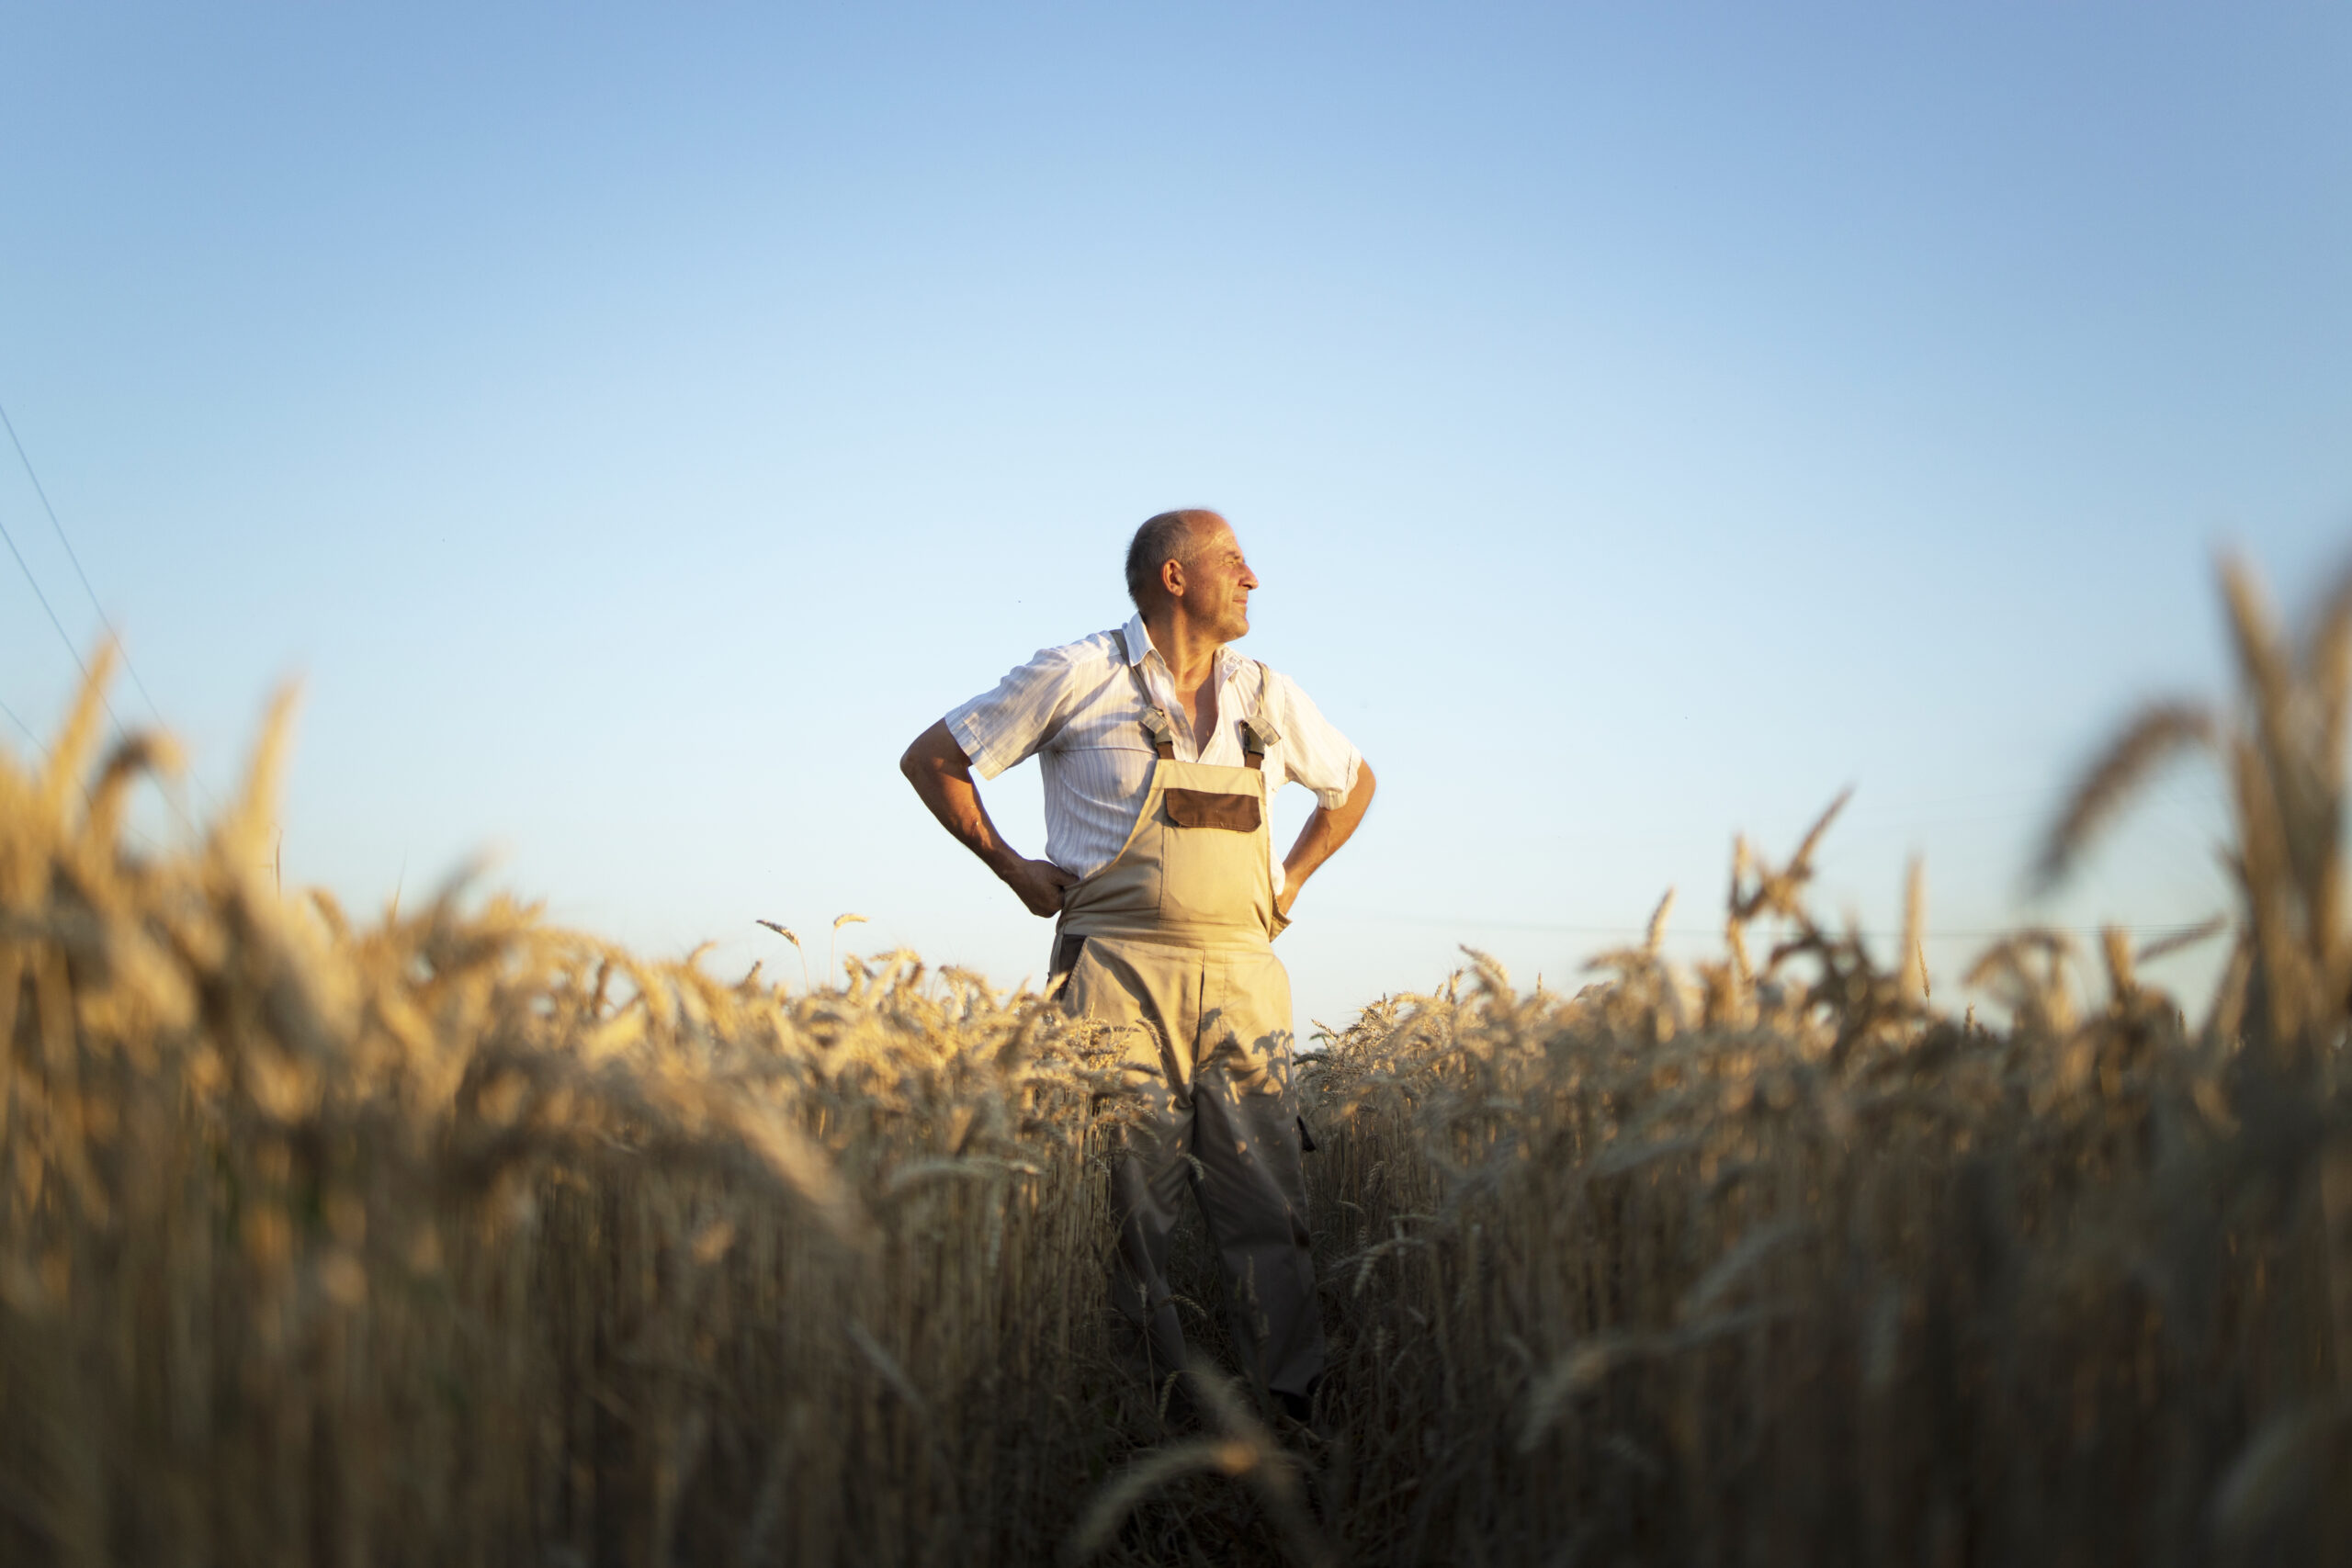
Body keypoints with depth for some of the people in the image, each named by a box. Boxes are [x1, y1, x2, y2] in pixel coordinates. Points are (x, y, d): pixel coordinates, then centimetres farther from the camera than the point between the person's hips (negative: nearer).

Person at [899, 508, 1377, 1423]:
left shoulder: (1268, 698, 14)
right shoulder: (1080, 676, 1)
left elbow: (1352, 784, 32)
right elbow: (930, 759, 8)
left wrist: (1288, 885, 19)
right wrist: (1014, 869, 3)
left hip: (1242, 978, 4)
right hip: (1119, 972, -3)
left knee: (1267, 1201, -2)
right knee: (1130, 1205, -3)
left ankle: (1297, 1405, 3)